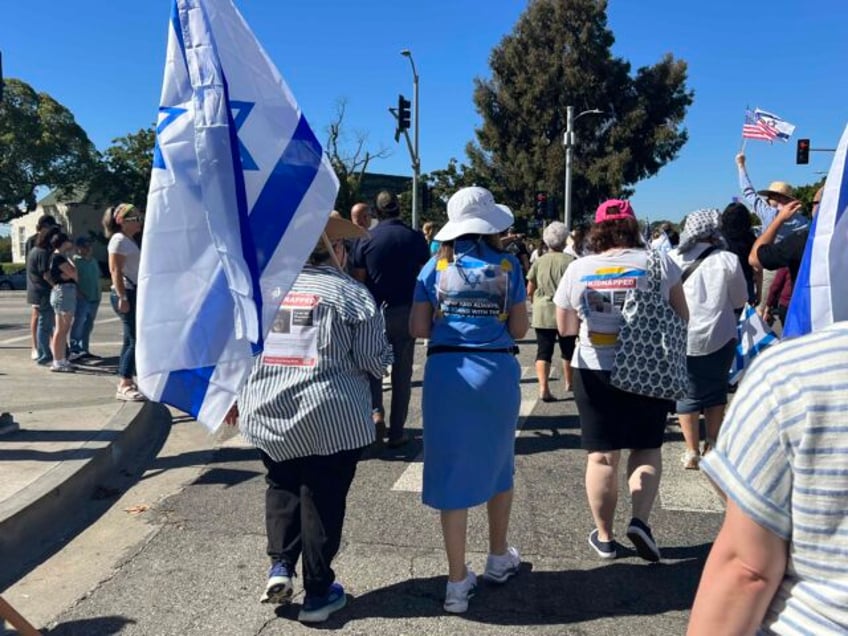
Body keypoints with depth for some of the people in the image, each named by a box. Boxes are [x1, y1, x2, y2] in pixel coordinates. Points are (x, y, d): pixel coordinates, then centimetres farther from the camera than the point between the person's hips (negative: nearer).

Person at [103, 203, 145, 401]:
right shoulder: (119, 240, -9)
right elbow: (115, 270, -17)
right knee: (135, 339, -10)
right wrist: (123, 297, -22)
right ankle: (125, 385, -5)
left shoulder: (131, 240, 19)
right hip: (126, 294, -10)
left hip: (134, 293, 10)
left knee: (131, 340, 12)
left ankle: (125, 383, 18)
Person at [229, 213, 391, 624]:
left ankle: (280, 566, 16)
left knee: (281, 486, 24)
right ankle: (318, 593, 20)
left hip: (267, 410, 4)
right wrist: (374, 364, 17)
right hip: (331, 414, -4)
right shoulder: (351, 293, -6)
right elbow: (375, 359, -6)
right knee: (323, 498, 9)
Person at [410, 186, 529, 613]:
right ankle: (498, 558, 38)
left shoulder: (436, 266, 3)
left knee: (452, 470, 6)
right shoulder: (507, 265, 1)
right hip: (497, 371, 0)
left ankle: (457, 582, 14)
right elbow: (519, 329, 2)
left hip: (446, 373, 0)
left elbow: (418, 329, 1)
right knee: (497, 463, 20)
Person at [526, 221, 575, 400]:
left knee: (543, 351, 1)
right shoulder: (570, 261, -7)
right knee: (568, 350, 17)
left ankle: (543, 388, -13)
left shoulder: (538, 261, 2)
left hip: (542, 313, 1)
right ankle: (568, 382, 34)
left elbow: (529, 291, 5)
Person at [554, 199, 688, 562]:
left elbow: (565, 327, 8)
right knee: (647, 448, 16)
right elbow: (682, 317, 3)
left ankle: (604, 536, 18)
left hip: (595, 371, 0)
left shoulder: (577, 269, -1)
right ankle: (640, 520, 1)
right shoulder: (659, 262, -3)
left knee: (602, 455, 8)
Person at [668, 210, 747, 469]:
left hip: (679, 338, 1)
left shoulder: (672, 258, -4)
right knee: (715, 391, 17)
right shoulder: (727, 260, -9)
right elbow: (740, 301, 2)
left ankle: (692, 452, 12)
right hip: (718, 337, -1)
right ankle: (712, 445, 22)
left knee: (687, 394, 10)